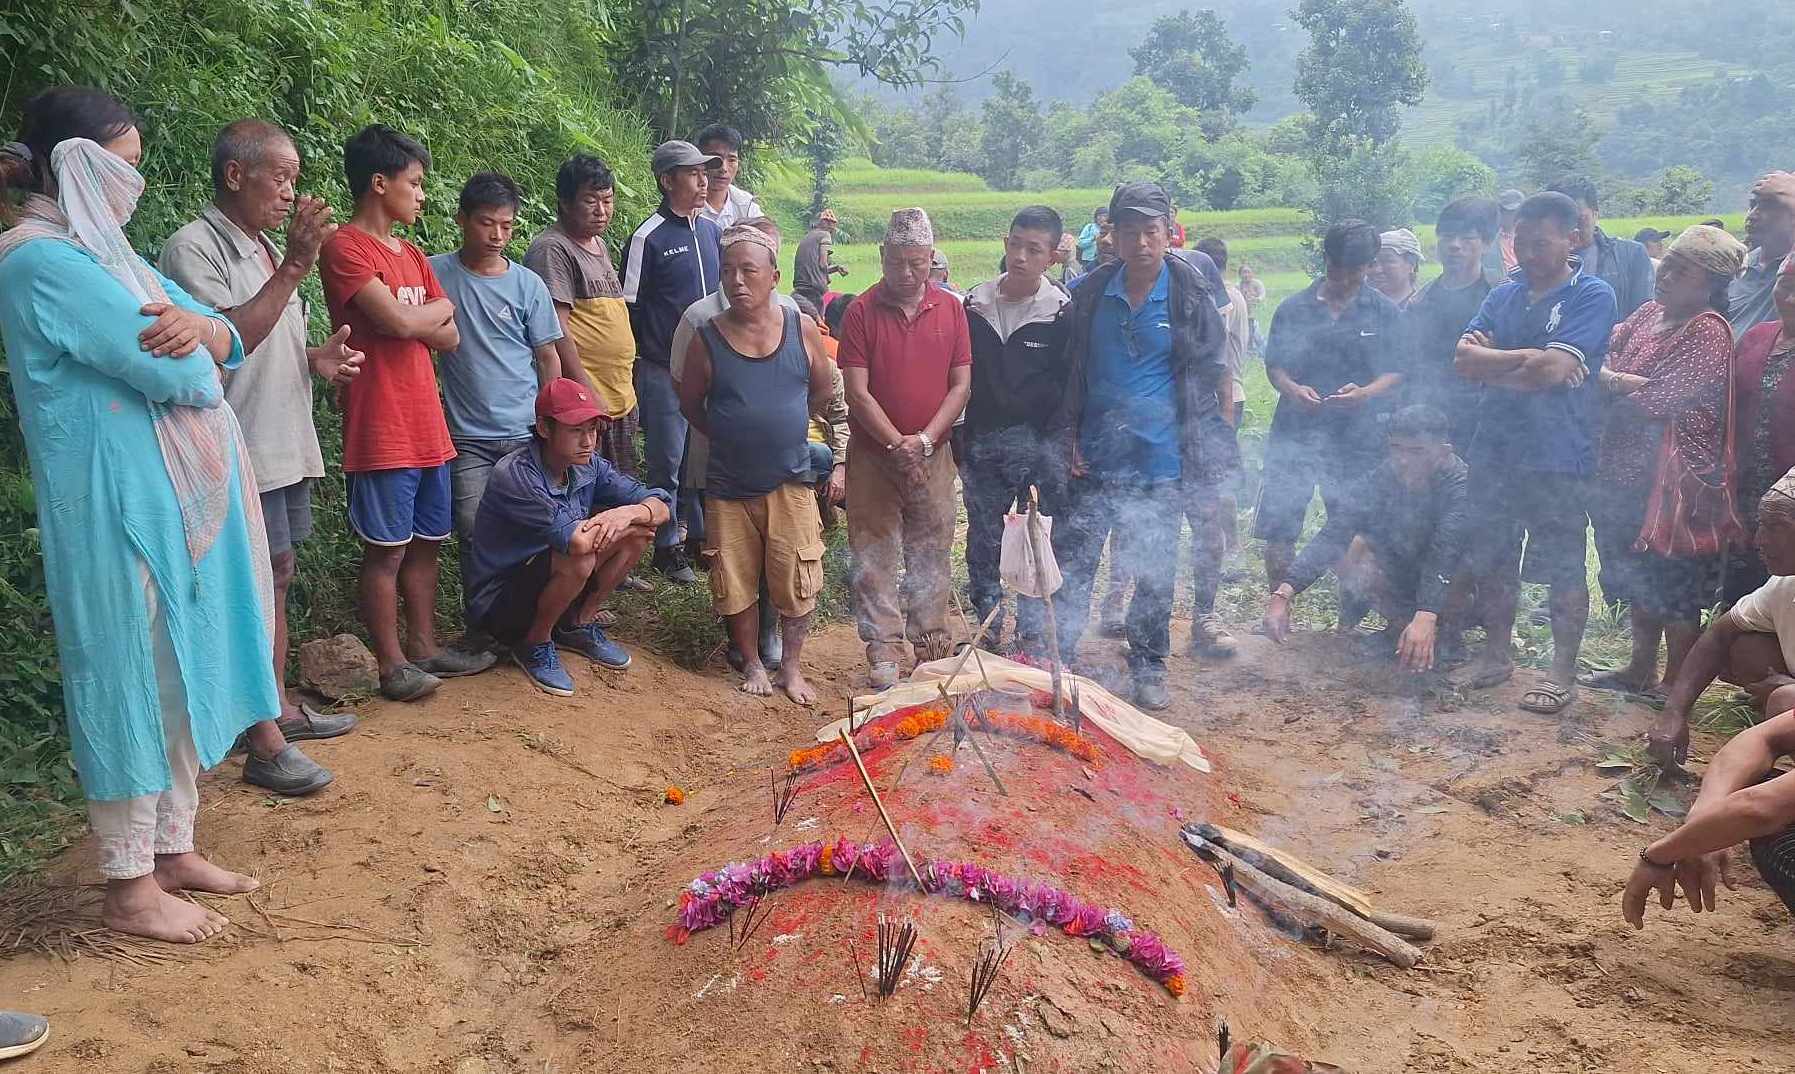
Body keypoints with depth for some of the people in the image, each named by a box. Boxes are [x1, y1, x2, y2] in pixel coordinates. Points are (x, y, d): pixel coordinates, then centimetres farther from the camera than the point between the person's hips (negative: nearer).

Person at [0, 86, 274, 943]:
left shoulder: (103, 252, 16)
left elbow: (229, 343, 11)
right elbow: (182, 376, -21)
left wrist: (196, 324, -12)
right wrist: (186, 349, 3)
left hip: (173, 496, 9)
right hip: (120, 504, -9)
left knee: (182, 671, 15)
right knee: (133, 677, -1)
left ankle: (171, 848, 28)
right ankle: (129, 887, 11)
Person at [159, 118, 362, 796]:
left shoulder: (265, 249, 16)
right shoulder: (193, 249, -12)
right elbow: (226, 341, -23)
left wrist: (317, 360, 4)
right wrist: (294, 268, -24)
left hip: (284, 442, 9)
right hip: (242, 449, -9)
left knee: (278, 578, 15)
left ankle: (279, 706, 26)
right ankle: (264, 745, 0)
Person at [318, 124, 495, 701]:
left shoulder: (413, 256, 16)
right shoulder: (345, 248, -9)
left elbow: (449, 338, 10)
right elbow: (398, 321, -20)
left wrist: (410, 318, -9)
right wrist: (437, 307, 0)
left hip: (427, 425, 8)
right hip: (381, 430, -8)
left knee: (426, 542, 13)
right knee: (386, 549, 0)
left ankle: (424, 649, 25)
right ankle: (391, 664, 9)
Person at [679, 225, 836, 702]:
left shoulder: (801, 329, -4)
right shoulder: (707, 339, -6)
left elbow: (822, 389, 10)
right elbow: (690, 404, 8)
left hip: (790, 482, 0)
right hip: (728, 487, 0)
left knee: (798, 583, 2)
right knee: (737, 585, 8)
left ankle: (791, 667, 22)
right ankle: (752, 664, 29)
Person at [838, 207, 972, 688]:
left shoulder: (951, 309, 2)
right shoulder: (862, 310, -5)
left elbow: (961, 385, 0)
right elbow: (857, 393, -10)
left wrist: (925, 440, -12)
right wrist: (898, 444, -16)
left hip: (933, 454, 2)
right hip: (873, 454, -2)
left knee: (931, 554, 10)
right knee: (875, 556, 3)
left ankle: (932, 646, 22)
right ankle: (884, 652, 12)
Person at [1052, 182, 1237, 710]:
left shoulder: (1190, 297, -4)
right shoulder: (1089, 294, 2)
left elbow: (1211, 376, 0)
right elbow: (1069, 371, 9)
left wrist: (1206, 460, -3)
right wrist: (1069, 435, 2)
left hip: (1160, 465, -1)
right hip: (1093, 461, 2)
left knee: (1154, 573, 11)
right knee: (1072, 565, 5)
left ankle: (1148, 668, 27)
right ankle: (1057, 660, 18)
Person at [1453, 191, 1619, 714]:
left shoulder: (1593, 296, -7)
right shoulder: (1505, 293, 11)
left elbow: (1554, 370, -19)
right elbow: (1465, 357, 0)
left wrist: (1491, 365, -7)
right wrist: (1526, 361, -14)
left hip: (1557, 456, -6)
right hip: (1494, 449, 6)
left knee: (1564, 568, 3)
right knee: (1492, 558, 14)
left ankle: (1563, 671, 15)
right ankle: (1497, 653, 29)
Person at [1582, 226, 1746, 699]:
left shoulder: (1707, 331, -15)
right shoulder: (1647, 313, 10)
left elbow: (1661, 397, -22)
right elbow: (1605, 351, 4)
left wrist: (1604, 377, -12)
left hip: (1674, 479, -8)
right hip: (1627, 471, 8)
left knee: (1676, 588, 3)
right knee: (1639, 576, 19)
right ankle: (1641, 670, 33)